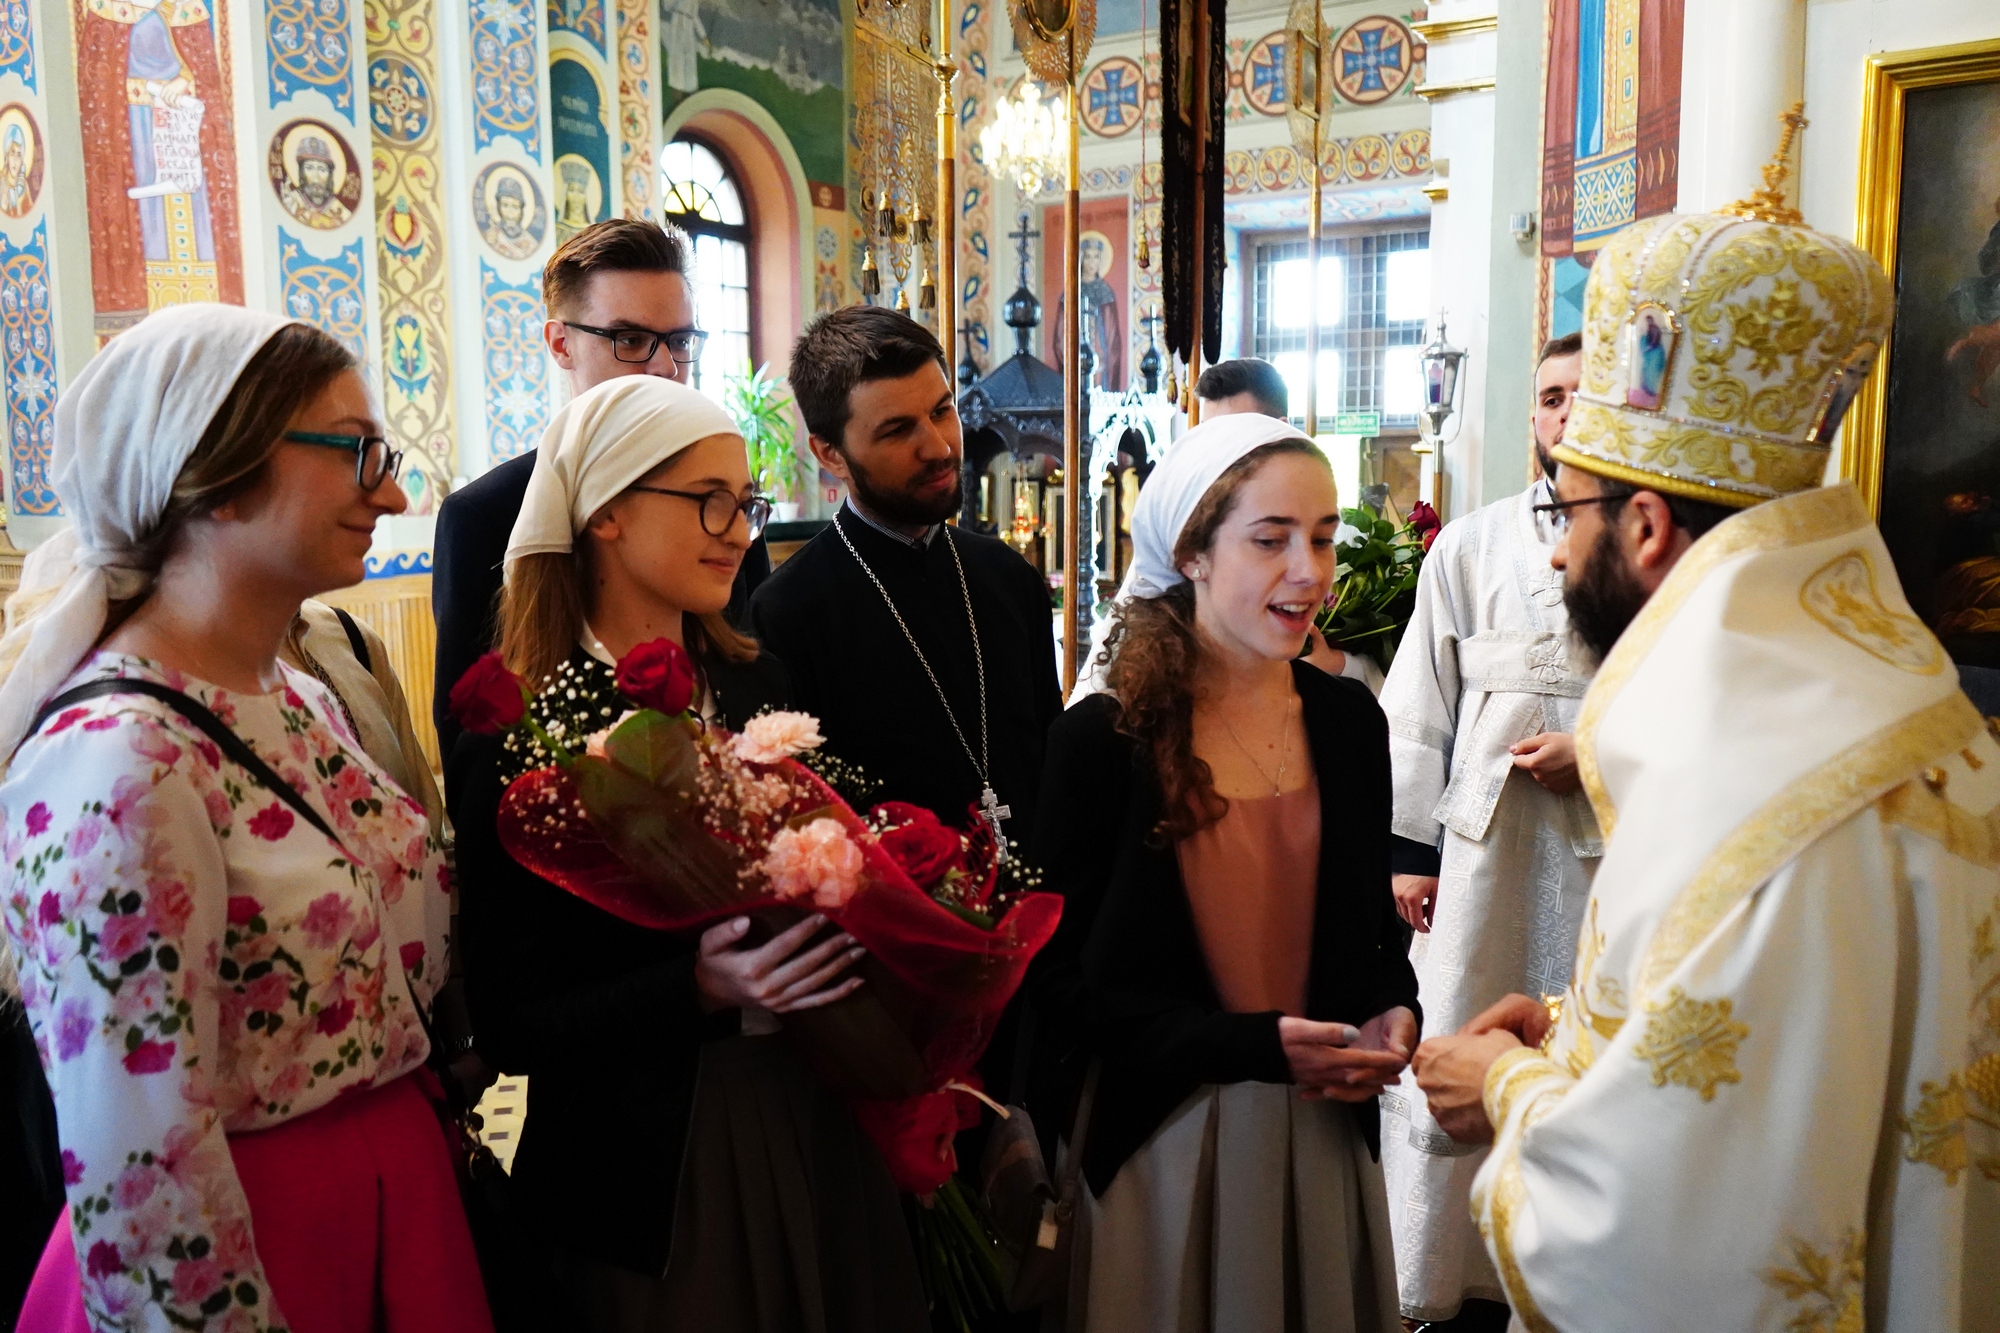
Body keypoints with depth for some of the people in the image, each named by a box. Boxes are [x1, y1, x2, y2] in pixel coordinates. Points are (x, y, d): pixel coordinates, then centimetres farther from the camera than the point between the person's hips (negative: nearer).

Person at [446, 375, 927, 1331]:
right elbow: (511, 1026, -14)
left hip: (814, 1128, 6)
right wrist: (701, 990, -26)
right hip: (650, 1172, -5)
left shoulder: (756, 685, 1)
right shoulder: (516, 741, -15)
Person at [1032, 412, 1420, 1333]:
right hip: (1163, 1143, -4)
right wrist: (1257, 1044, -20)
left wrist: (1392, 1014, -8)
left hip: (1324, 1131, 5)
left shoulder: (1348, 719, -1)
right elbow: (1065, 980, -12)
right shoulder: (1103, 739, -15)